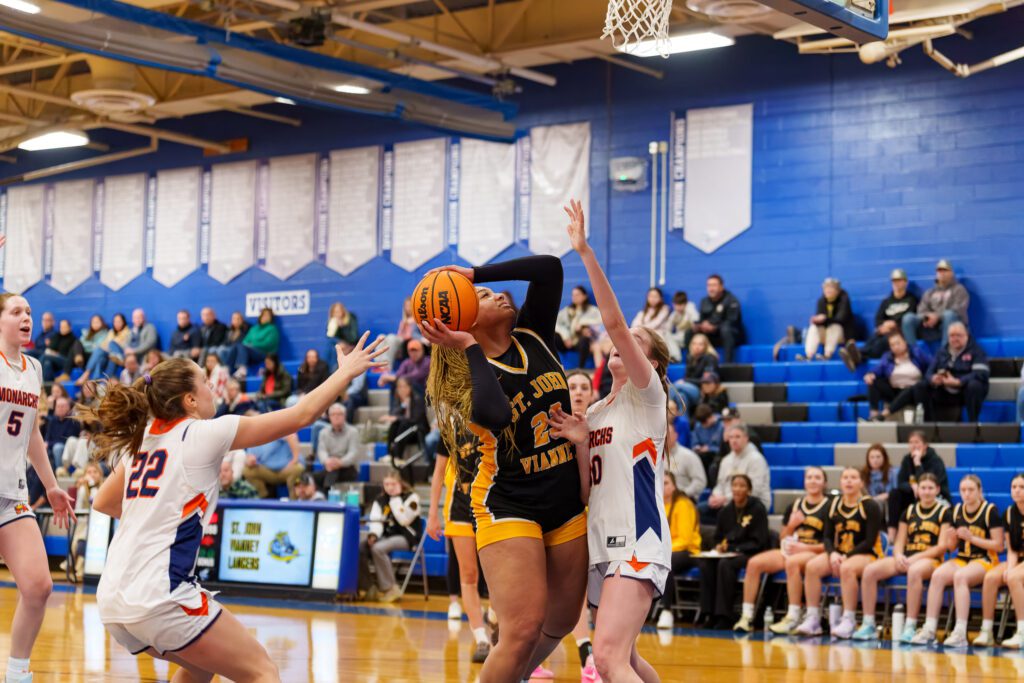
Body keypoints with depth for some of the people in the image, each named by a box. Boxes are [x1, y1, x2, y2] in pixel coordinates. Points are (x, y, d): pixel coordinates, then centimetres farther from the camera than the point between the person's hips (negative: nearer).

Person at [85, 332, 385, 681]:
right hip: (160, 598, -8)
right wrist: (346, 371, 12)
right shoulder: (203, 433, -4)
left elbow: (102, 503, 29)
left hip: (112, 602, 8)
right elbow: (302, 415, 0)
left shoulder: (139, 440, 14)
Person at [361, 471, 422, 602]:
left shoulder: (411, 498, -4)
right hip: (387, 536, 6)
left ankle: (389, 589, -25)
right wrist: (373, 534, -19)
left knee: (377, 548, -33)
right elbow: (376, 520, 2)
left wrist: (395, 499, -11)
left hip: (406, 537, -6)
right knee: (360, 548, -20)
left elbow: (404, 520, -17)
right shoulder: (380, 500, 12)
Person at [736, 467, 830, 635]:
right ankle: (747, 616, -14)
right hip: (789, 550, 6)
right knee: (754, 563, -16)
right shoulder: (795, 505, 17)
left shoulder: (829, 507, 0)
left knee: (792, 562, -39)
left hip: (814, 553, -6)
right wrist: (791, 525, -1)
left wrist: (804, 548, -15)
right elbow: (783, 538, 20)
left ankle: (793, 618, -38)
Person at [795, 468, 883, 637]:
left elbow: (870, 541, -11)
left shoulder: (870, 506, -4)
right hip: (838, 554, 5)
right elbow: (828, 537, 9)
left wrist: (846, 557, -18)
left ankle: (848, 621, -33)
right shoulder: (834, 505, 11)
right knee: (812, 566, -21)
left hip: (866, 554, -5)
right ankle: (812, 619, -21)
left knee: (847, 568, -38)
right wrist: (832, 554, -13)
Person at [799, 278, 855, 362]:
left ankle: (827, 356, -45)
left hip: (845, 333, -4)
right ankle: (808, 356, -40)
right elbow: (818, 317, -11)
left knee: (834, 327, -33)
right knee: (814, 327, -21)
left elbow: (841, 318, -26)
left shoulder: (844, 299, -14)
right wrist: (816, 320, -36)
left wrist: (825, 319, -41)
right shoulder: (822, 301, -1)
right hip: (827, 334, 4)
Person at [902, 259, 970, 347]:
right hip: (932, 327, 4)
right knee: (908, 318, -19)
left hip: (953, 327, -4)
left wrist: (938, 316, -19)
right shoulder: (930, 292, 24)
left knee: (949, 314, -38)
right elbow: (921, 311, 12)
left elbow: (958, 310, -6)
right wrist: (926, 317, -14)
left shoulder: (958, 289, 10)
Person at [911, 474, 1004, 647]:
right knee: (937, 575, -25)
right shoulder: (957, 511, 11)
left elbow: (998, 545, -8)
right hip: (961, 559, 5)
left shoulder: (990, 511, -4)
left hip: (984, 561, -5)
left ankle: (960, 633, -38)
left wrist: (971, 537, -16)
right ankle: (929, 629, -27)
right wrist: (951, 539, -8)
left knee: (960, 576, -35)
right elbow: (952, 547, 15)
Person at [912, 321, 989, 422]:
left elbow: (981, 374, -19)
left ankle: (973, 423, -27)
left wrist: (957, 382, -31)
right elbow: (929, 372, 4)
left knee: (974, 385, -38)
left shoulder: (976, 350, -5)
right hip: (945, 394, 4)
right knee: (920, 387, -13)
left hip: (968, 392, -4)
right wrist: (933, 379, -23)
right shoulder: (942, 351, 10)